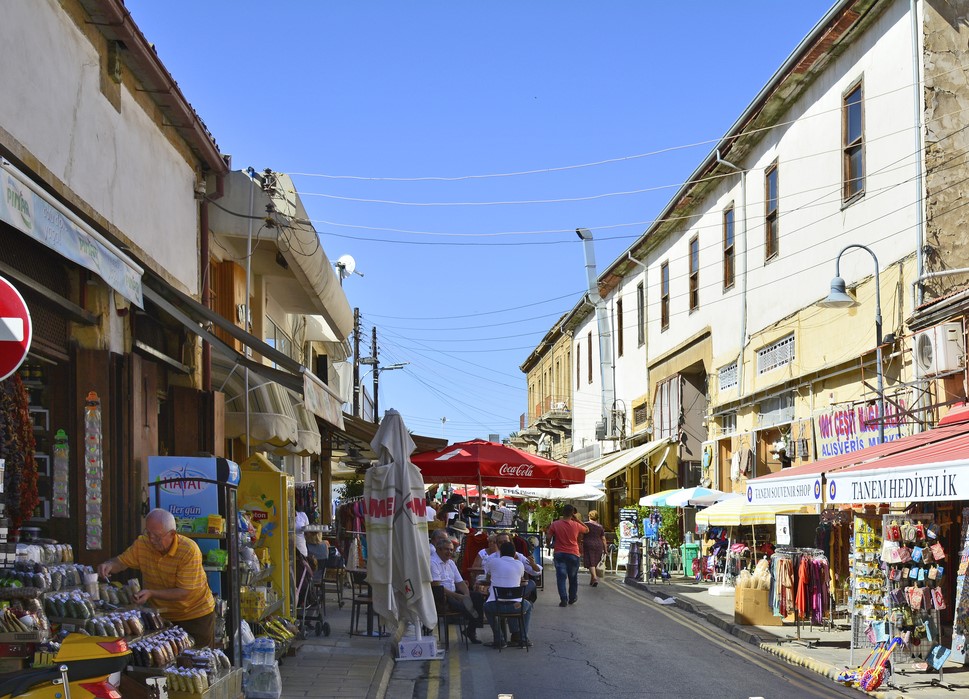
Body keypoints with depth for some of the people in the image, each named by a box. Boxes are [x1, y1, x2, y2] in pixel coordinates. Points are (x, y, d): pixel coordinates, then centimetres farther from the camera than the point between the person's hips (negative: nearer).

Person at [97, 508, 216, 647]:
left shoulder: (189, 551, -26)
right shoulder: (142, 544, -10)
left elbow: (185, 593, -26)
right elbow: (121, 561, 3)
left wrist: (151, 593, -34)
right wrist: (109, 565, -22)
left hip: (196, 616, -4)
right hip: (162, 615, 4)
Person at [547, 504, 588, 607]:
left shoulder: (555, 524, -8)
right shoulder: (576, 525, -6)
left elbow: (549, 536, -3)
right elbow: (587, 530, 12)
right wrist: (577, 519, 9)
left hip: (559, 553, -1)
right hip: (573, 554, 1)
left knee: (561, 577, -1)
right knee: (573, 578, 17)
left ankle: (564, 599, -10)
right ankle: (572, 598, 29)